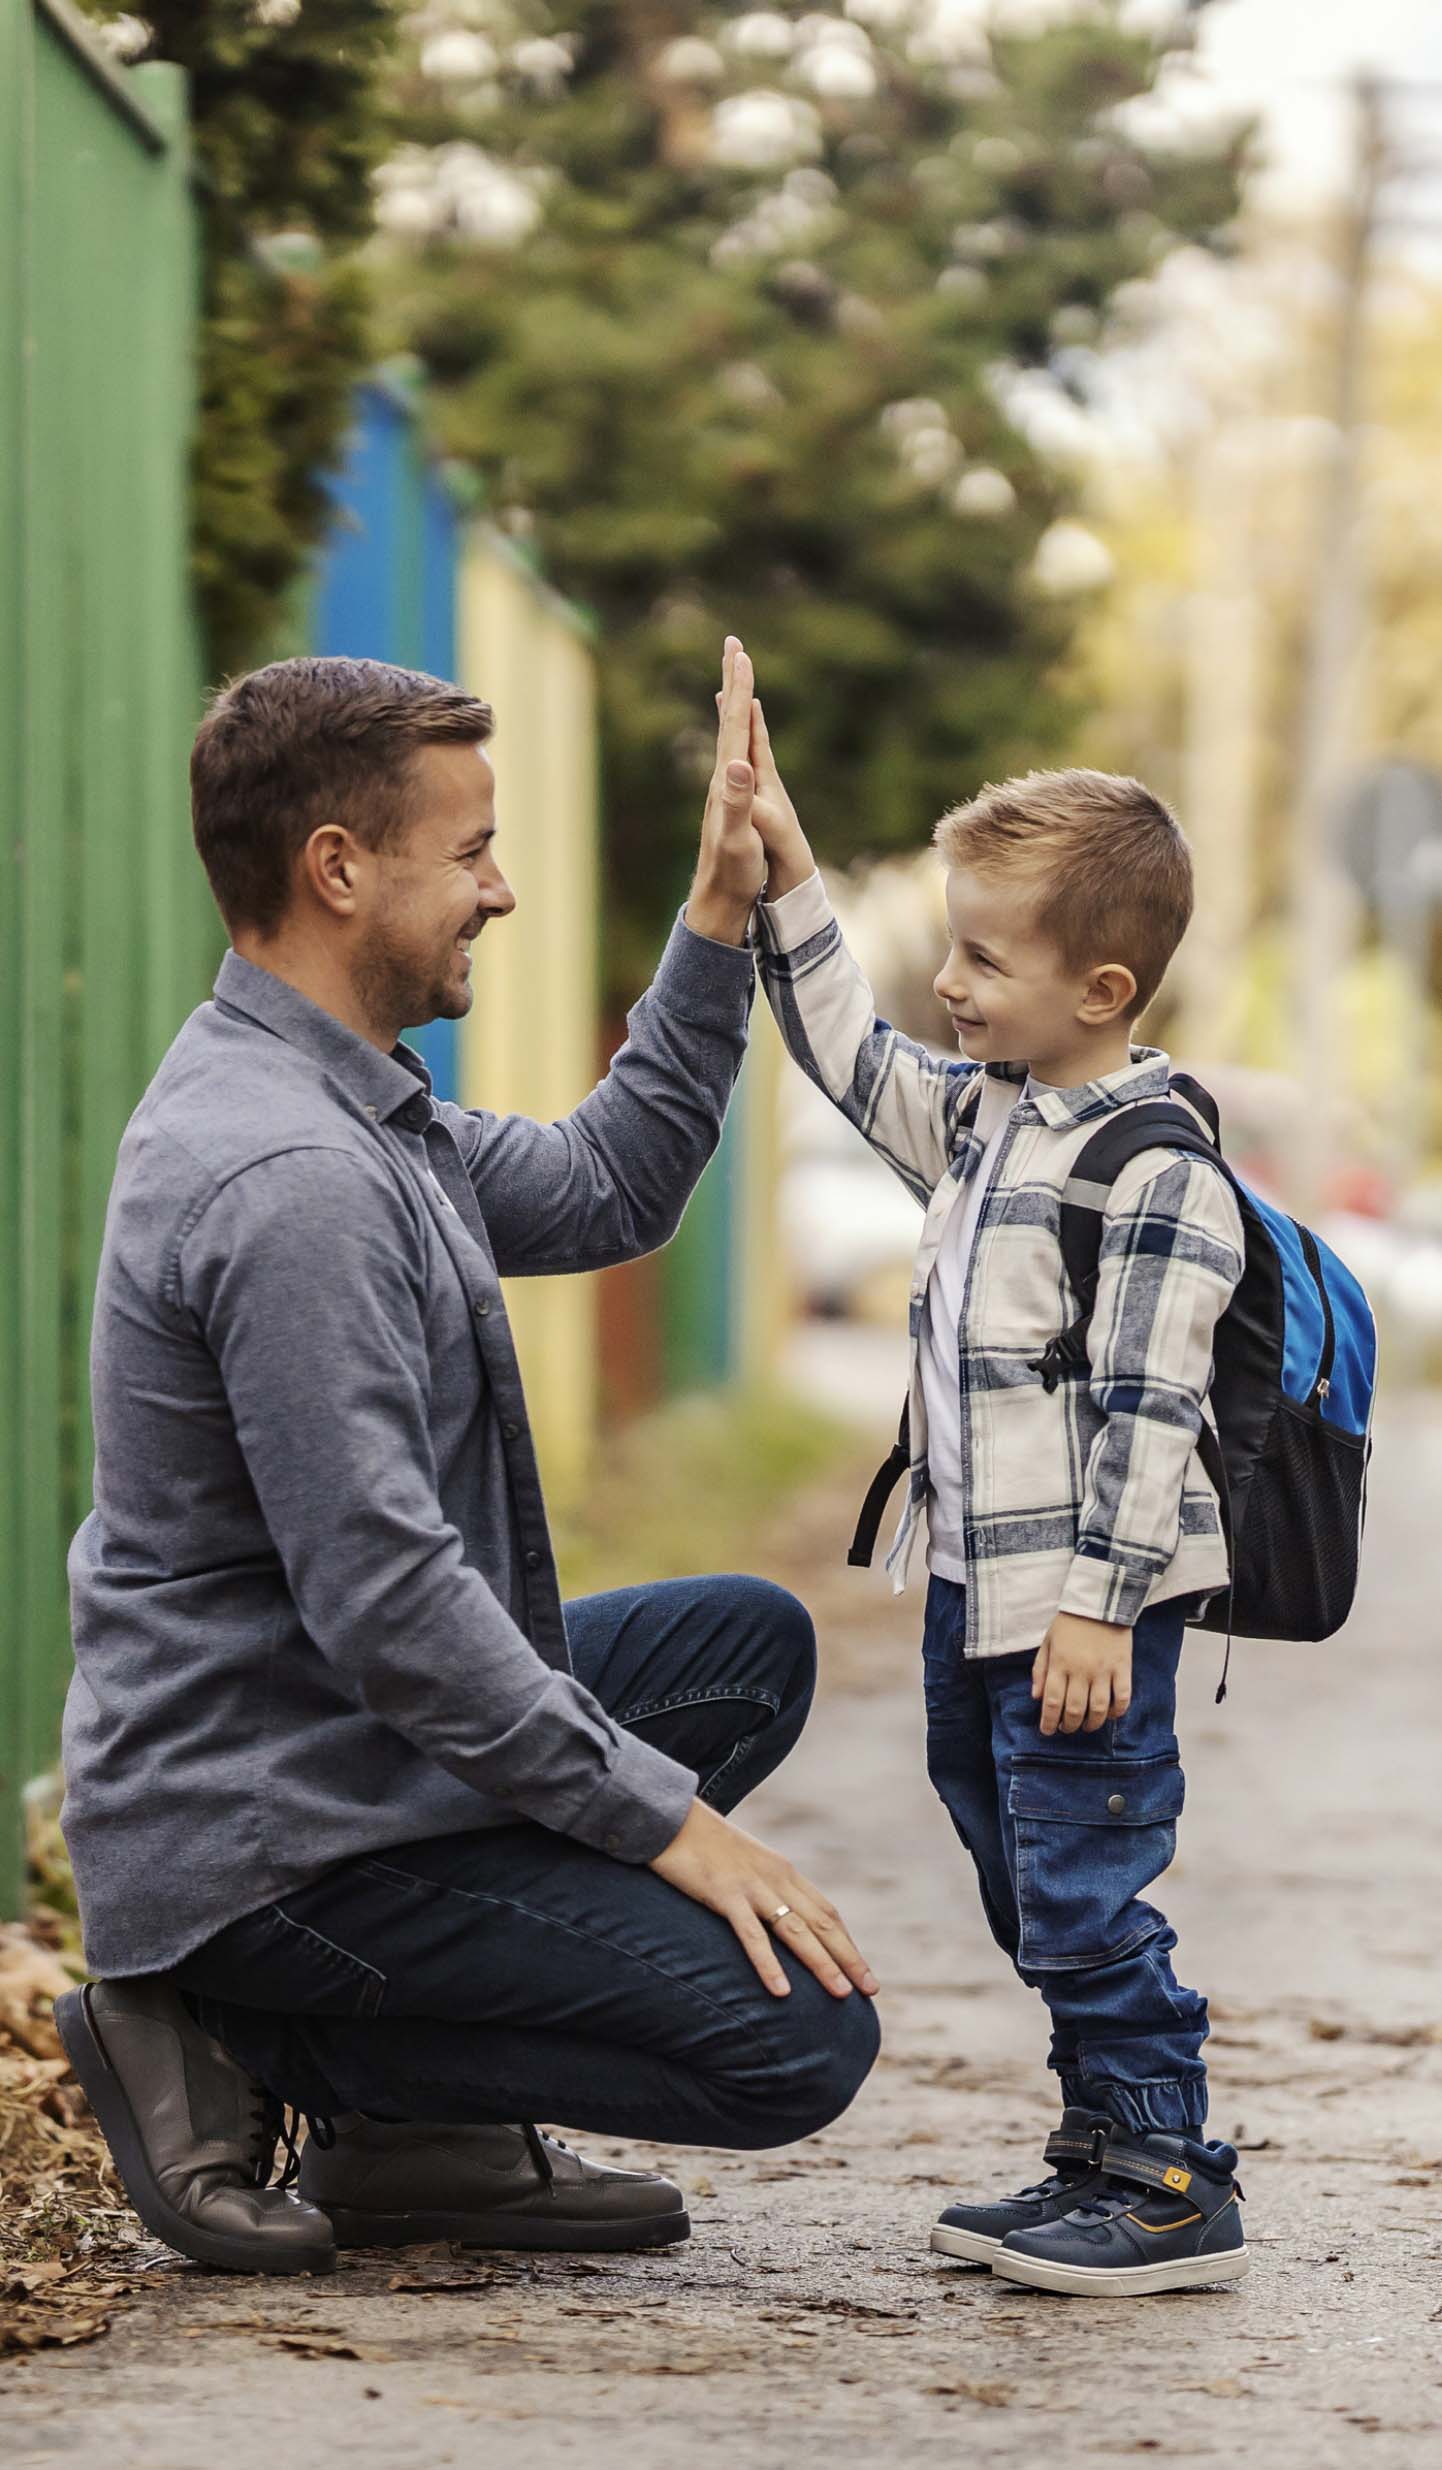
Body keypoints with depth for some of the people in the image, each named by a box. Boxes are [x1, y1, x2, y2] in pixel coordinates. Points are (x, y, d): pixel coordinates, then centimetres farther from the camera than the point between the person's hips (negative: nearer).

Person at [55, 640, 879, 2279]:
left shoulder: (338, 1109, 10)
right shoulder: (287, 1177, -23)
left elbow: (602, 1192, 24)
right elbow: (382, 1601, -27)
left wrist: (720, 923, 16)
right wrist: (662, 1816, -20)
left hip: (350, 1753, 10)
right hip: (263, 1826, -10)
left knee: (749, 1643, 23)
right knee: (797, 2036, -14)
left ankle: (414, 2127, 11)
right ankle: (243, 2053, -5)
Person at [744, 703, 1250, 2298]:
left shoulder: (1157, 1173, -16)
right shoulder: (977, 1116, 10)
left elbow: (1146, 1409, -19)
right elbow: (849, 1051, 23)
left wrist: (1101, 1603, -22)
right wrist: (782, 870, 14)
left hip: (1089, 1608, -9)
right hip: (977, 1593, 9)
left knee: (1082, 1892, -7)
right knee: (1024, 1886, 15)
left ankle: (1169, 2190, 2)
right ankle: (1107, 2152, 24)